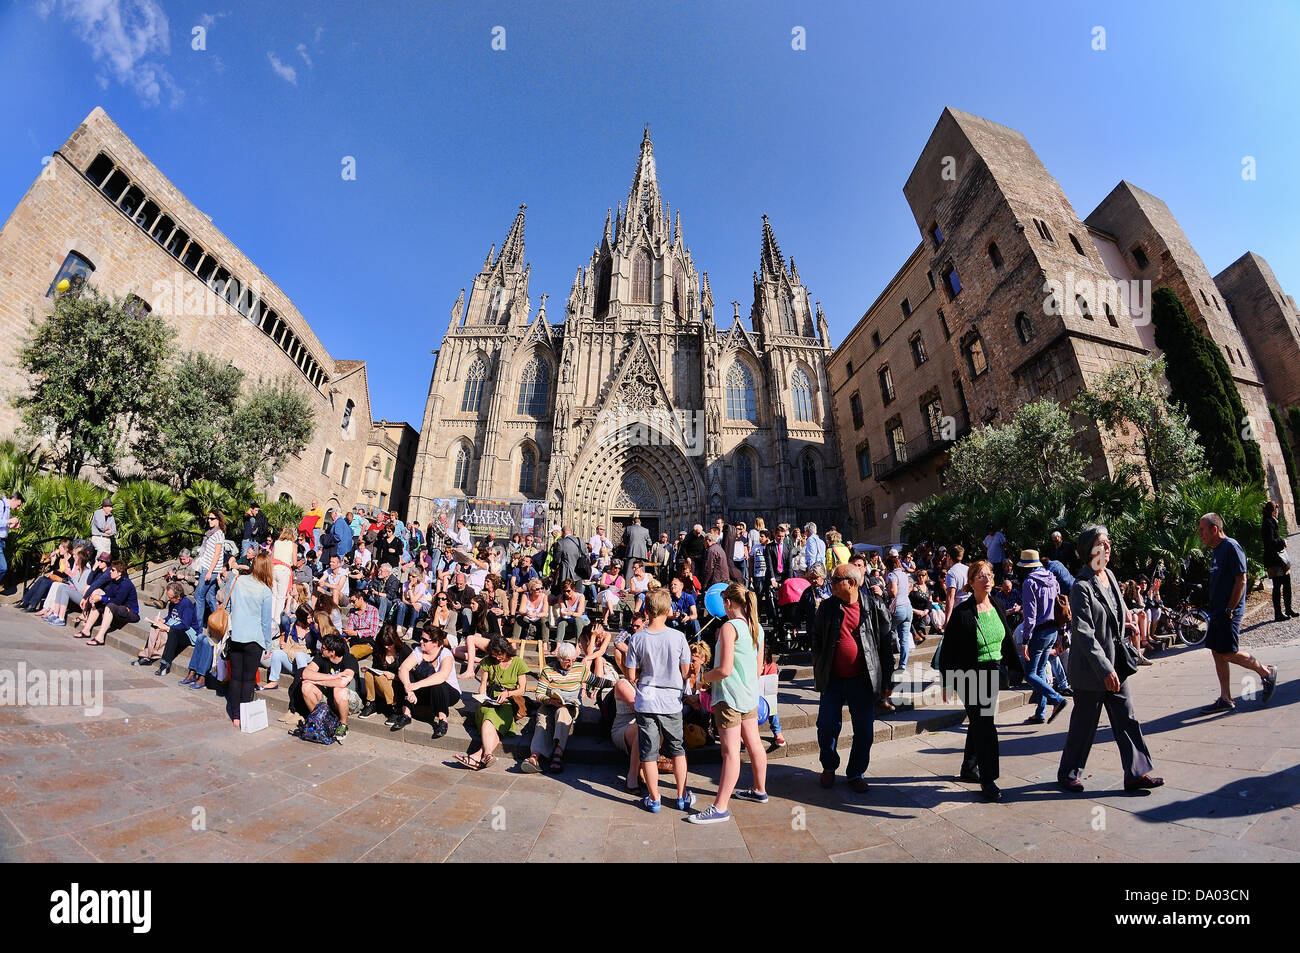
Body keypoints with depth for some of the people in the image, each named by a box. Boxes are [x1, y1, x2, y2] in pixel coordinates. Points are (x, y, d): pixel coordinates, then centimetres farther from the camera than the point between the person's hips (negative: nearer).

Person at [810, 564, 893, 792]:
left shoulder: (874, 607, -6)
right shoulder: (827, 607, 0)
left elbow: (886, 645, 0)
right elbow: (816, 639, 9)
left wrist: (886, 681, 1)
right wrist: (819, 672, 4)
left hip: (863, 680, -1)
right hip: (833, 679, 2)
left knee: (864, 731, 10)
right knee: (826, 727, 6)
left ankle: (857, 773, 32)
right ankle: (829, 767, 32)